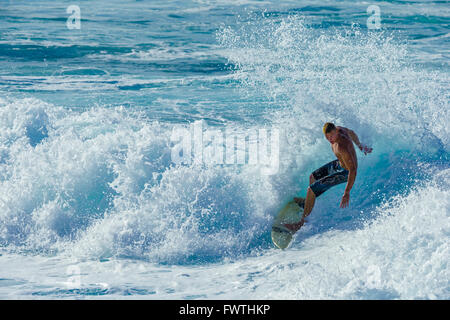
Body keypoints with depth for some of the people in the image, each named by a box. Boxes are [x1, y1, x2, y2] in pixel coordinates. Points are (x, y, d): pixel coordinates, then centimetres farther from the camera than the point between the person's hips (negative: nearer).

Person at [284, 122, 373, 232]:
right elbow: (351, 133, 7)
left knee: (311, 189, -11)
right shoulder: (339, 129, -16)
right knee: (313, 177, 26)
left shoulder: (342, 147, -42)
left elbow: (353, 170, -38)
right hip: (338, 163, 9)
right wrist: (360, 146, 28)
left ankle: (302, 222, 4)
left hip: (345, 172, -9)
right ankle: (308, 201, 55)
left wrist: (347, 193, -37)